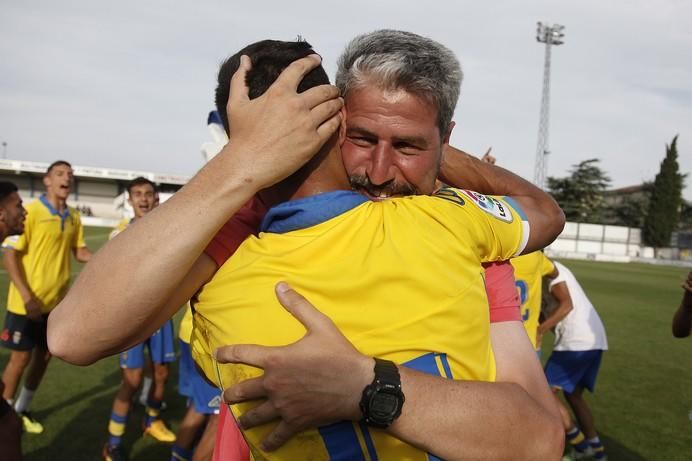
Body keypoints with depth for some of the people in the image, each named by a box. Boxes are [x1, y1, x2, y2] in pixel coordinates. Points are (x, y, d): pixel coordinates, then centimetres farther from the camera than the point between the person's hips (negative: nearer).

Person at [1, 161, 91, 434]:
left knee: (44, 356, 14)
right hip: (28, 303, -6)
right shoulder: (31, 212, -14)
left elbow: (80, 253, 12)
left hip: (57, 302, 6)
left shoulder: (74, 218, 3)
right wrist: (27, 297, -21)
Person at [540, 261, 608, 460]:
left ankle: (579, 444, 3)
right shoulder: (553, 269, 22)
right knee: (573, 394, 20)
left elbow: (566, 304, -17)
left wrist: (537, 331, -22)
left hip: (577, 342, -10)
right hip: (594, 340, 10)